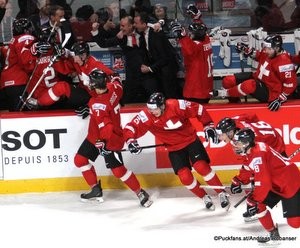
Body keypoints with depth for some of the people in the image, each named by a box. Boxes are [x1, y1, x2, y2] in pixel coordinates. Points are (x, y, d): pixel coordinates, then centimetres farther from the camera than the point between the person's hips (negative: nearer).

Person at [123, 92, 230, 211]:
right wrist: (131, 141, -38)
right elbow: (130, 127, -19)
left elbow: (198, 109, -12)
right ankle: (205, 198, 16)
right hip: (174, 148, 2)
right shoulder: (146, 116, -20)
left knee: (202, 167, -17)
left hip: (191, 140, -2)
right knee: (185, 176, -9)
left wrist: (208, 126, -12)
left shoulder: (177, 105, -25)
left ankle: (222, 194, 0)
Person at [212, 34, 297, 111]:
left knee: (249, 85, -40)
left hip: (269, 92, -8)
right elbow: (260, 56, 19)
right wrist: (249, 51, 1)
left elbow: (291, 84, -24)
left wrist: (280, 100, -27)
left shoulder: (284, 62, -27)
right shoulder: (267, 52, -5)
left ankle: (224, 93, -15)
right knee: (228, 81, -3)